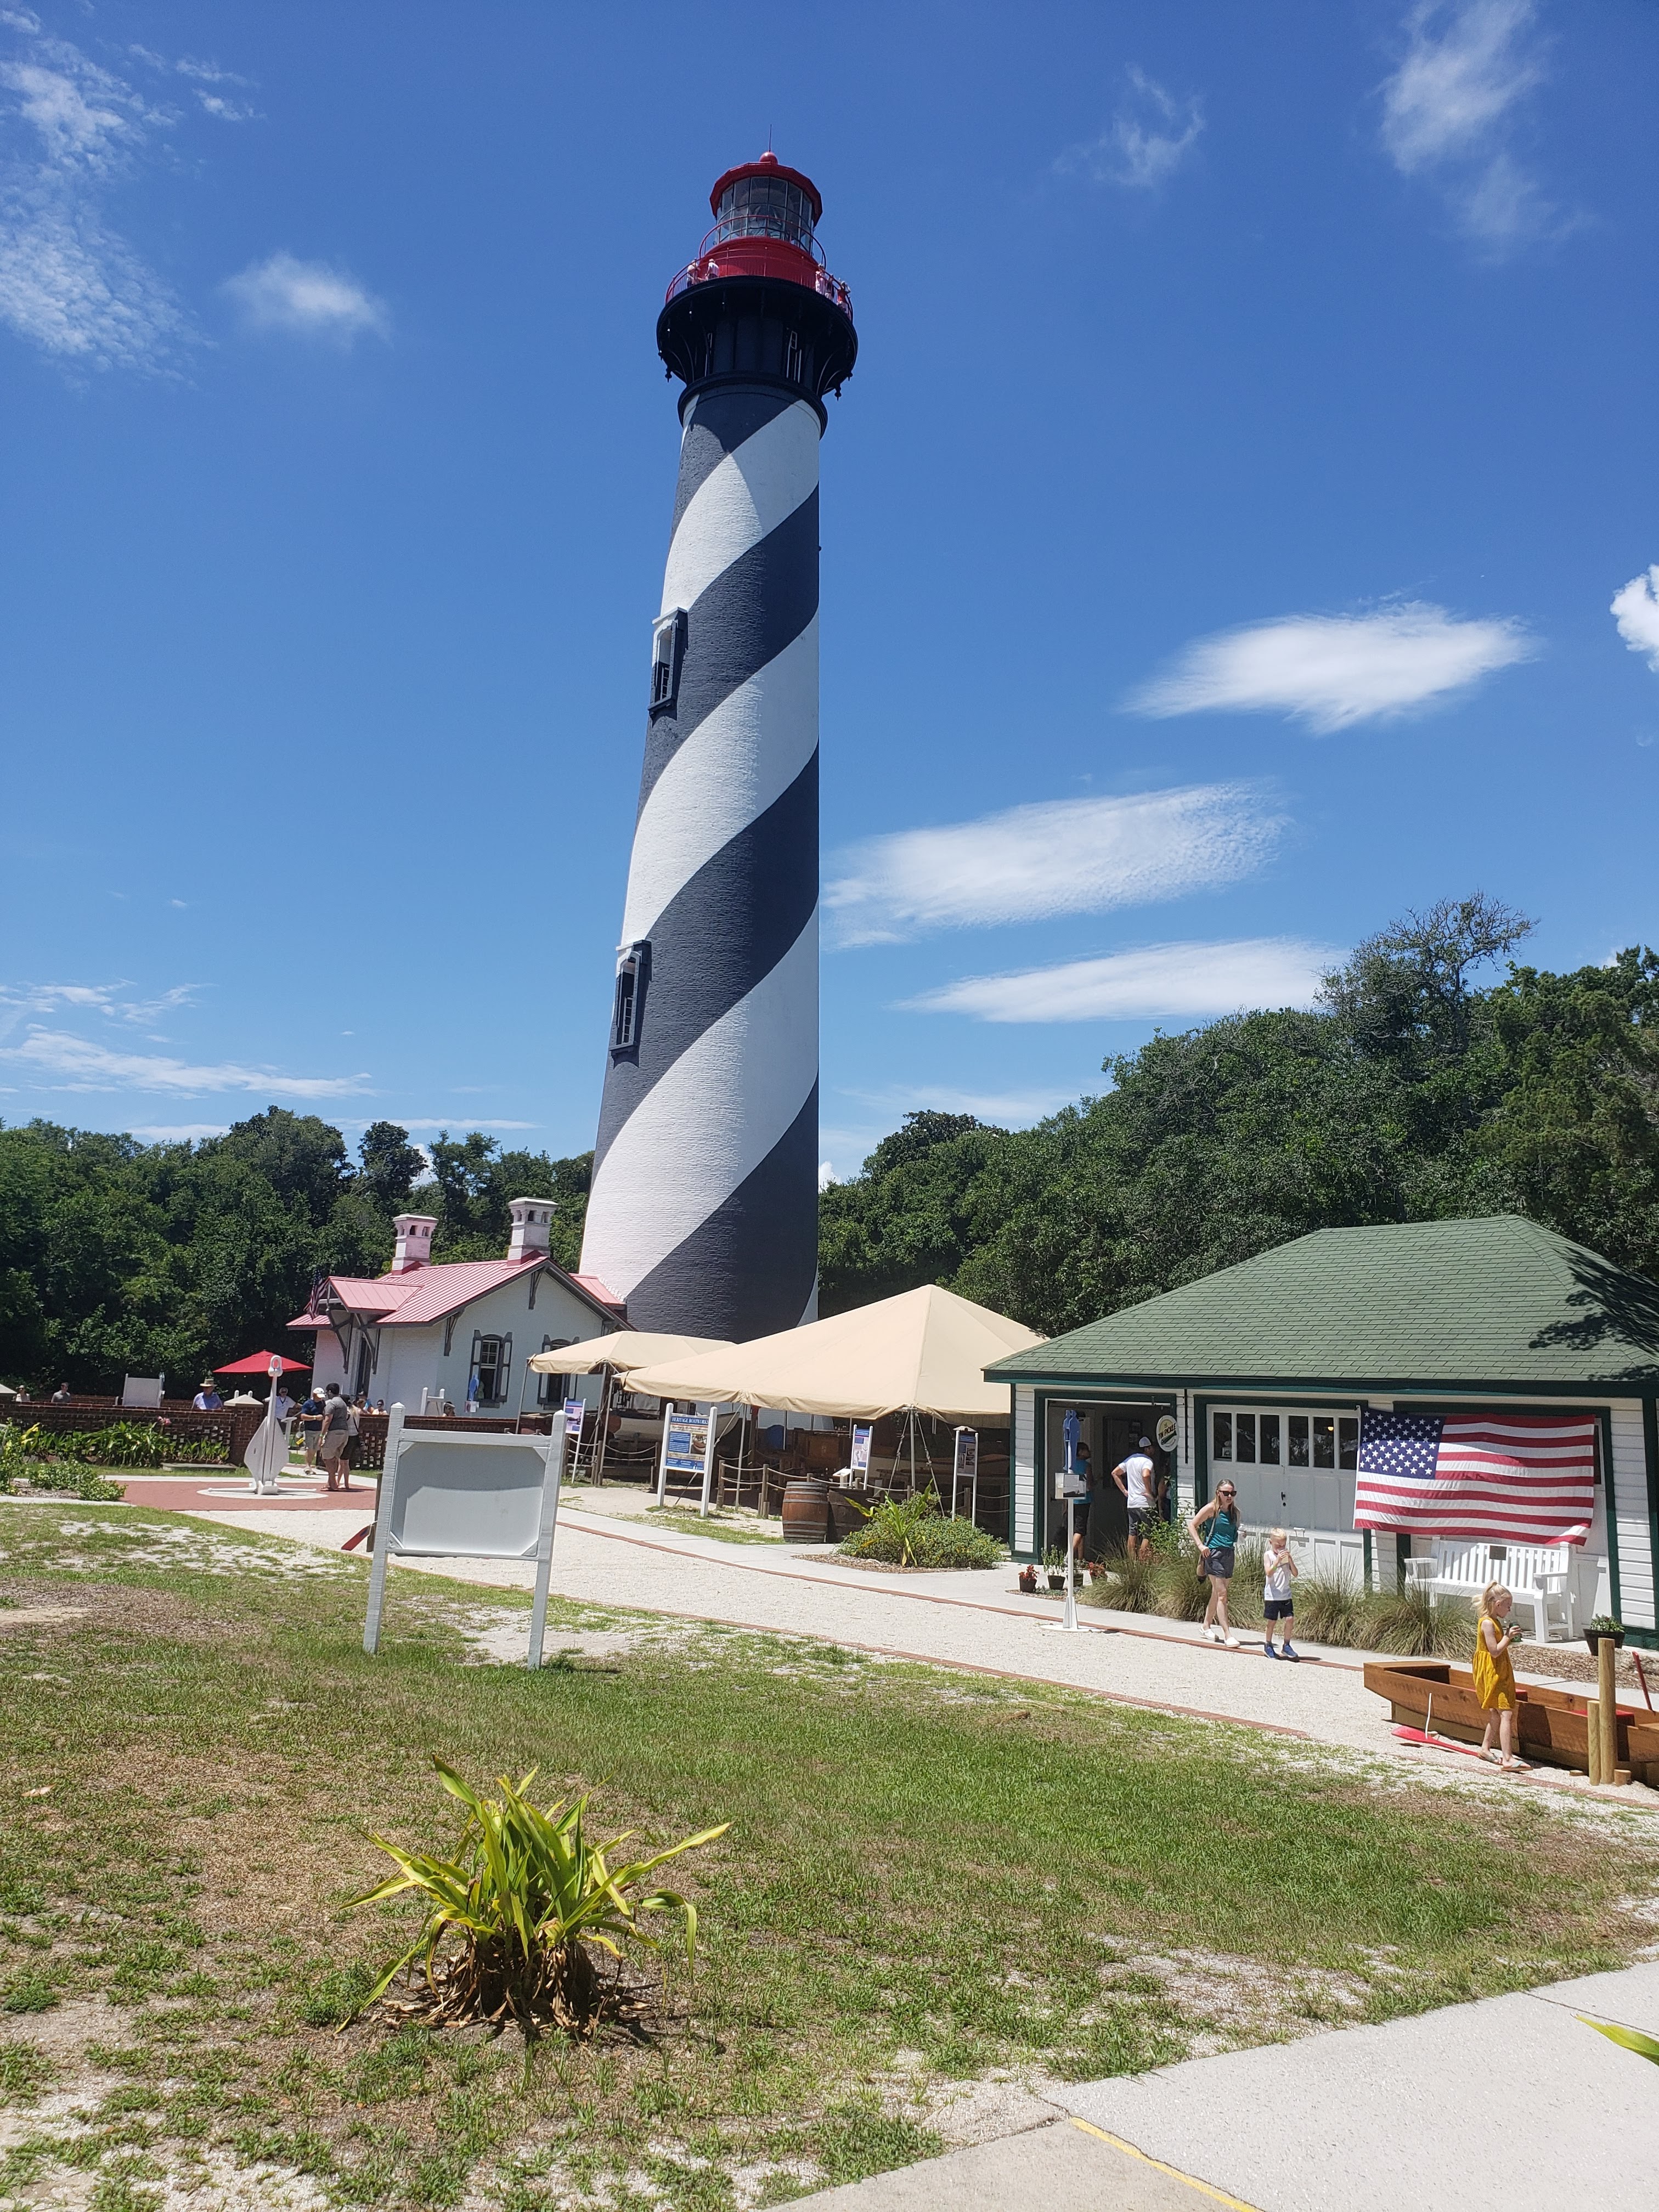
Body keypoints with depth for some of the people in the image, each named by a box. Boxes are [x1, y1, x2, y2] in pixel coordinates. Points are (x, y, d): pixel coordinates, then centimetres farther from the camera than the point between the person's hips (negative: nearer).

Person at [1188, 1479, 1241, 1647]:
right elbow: (1192, 1525, -7)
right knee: (1222, 1594, -11)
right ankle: (1227, 1635, -12)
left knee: (1217, 1593, 15)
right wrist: (1201, 1545, -17)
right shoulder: (1212, 1509, -7)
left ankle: (1207, 1626, 31)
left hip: (1229, 1554, 7)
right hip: (1214, 1553, -7)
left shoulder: (1235, 1512, 11)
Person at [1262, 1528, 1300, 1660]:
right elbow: (1269, 1573, -17)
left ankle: (1286, 1646, 10)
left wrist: (1290, 1560, -13)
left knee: (1290, 1619, -3)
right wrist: (1277, 1561, -27)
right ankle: (1269, 1646, 17)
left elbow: (1296, 1574, 1)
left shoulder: (1286, 1555, 8)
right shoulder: (1268, 1555, -4)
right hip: (1272, 1595, -4)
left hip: (1286, 1595, 4)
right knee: (1272, 1621, 3)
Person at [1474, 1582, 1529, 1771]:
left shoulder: (1494, 1622, 13)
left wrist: (1509, 1636, 11)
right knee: (1506, 1713, -15)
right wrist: (1508, 1637, -18)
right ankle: (1508, 1759, -19)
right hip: (1492, 1673, -11)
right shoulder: (1487, 1623, -19)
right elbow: (1495, 1651, -23)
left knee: (1496, 1712, 18)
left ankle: (1485, 1748, 29)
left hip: (1499, 1673, 11)